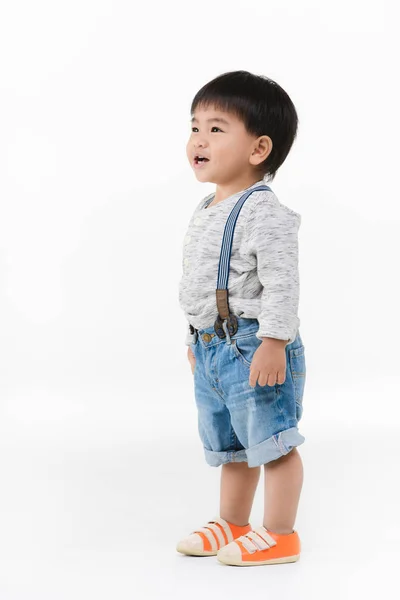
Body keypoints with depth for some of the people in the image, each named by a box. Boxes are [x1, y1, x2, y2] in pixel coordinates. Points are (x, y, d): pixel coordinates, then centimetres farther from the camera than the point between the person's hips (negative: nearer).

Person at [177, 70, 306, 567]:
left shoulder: (264, 213, -18)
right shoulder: (206, 210, 12)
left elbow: (282, 283, -23)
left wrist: (274, 343, -26)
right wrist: (196, 338, 24)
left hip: (255, 348, -10)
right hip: (212, 348, 10)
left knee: (272, 442, 0)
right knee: (229, 446, 20)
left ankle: (279, 536, 9)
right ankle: (232, 524, 33)